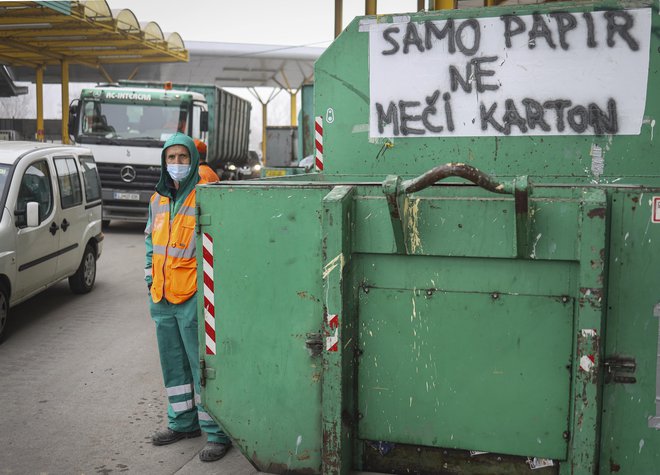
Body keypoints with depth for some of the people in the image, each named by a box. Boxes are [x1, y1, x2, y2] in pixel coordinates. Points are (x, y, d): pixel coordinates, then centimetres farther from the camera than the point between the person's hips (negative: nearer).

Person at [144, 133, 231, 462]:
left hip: (193, 297, -7)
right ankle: (183, 421, 32)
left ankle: (217, 432, 6)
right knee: (173, 364, 17)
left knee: (202, 365, -3)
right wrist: (151, 278, 15)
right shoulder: (158, 200, 12)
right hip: (162, 297, 8)